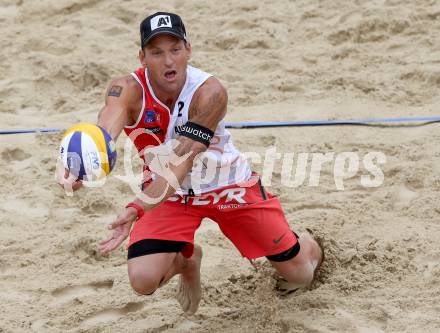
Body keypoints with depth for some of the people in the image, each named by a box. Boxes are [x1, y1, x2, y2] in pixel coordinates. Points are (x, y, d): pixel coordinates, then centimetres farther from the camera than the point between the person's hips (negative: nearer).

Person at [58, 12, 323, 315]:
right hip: (170, 192, 1)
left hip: (228, 184, -1)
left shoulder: (210, 92, -31)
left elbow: (180, 162, -40)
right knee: (143, 279, -24)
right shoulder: (128, 90, -26)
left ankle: (307, 245, 49)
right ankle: (186, 261, 15)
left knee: (300, 275, 7)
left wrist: (138, 209, -55)